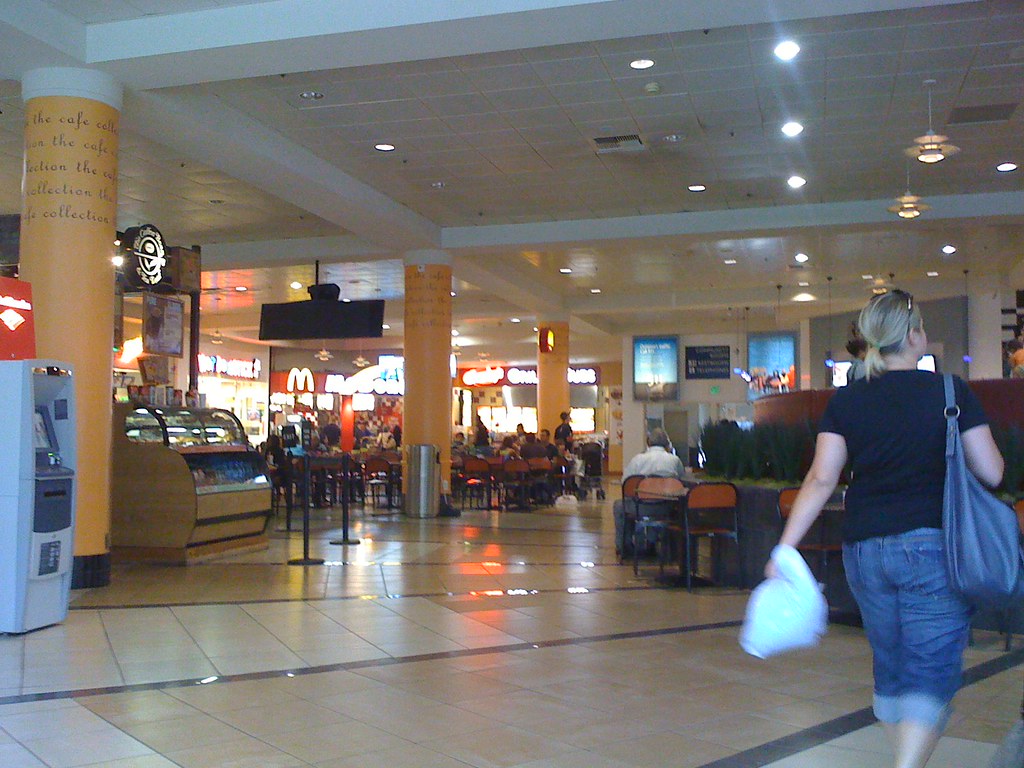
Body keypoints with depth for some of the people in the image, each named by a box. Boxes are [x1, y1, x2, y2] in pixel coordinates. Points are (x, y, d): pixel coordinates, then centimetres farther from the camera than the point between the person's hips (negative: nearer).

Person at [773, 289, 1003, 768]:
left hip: (864, 550, 4)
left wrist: (786, 547, -4)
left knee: (890, 670, 18)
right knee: (931, 673, -1)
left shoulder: (846, 400, 2)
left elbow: (821, 479, -5)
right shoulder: (950, 392, -3)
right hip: (932, 546, -3)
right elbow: (992, 473, -3)